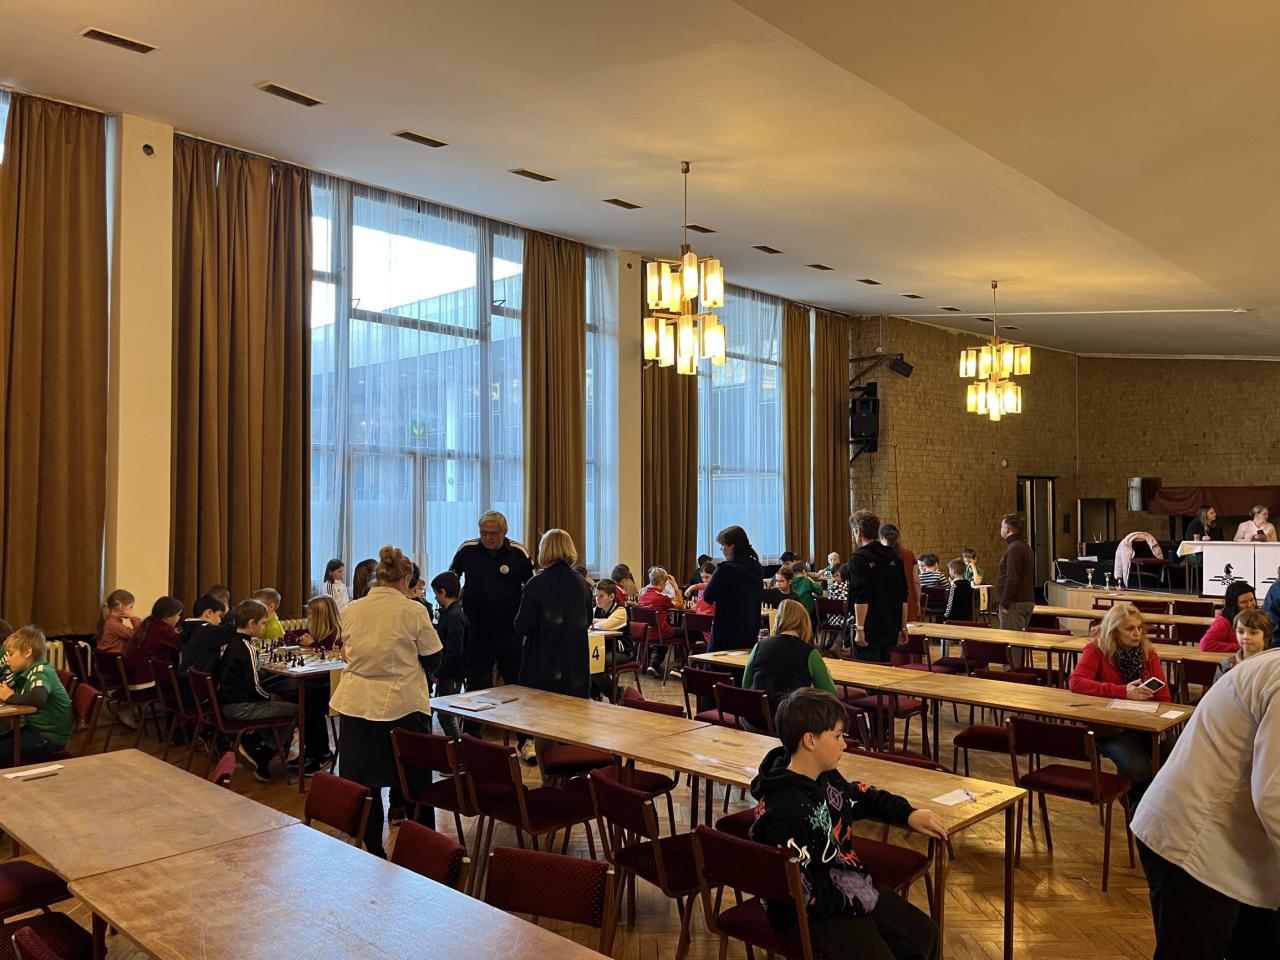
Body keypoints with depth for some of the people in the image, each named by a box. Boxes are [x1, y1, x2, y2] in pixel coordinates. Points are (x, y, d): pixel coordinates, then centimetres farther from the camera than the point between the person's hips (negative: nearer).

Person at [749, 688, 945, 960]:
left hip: (852, 884, 9)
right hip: (810, 912, -9)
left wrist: (908, 814, 9)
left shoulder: (826, 777, 1)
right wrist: (850, 899, -18)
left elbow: (862, 797, 22)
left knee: (926, 936, 11)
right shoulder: (785, 812, -29)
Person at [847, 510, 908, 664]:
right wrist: (902, 628, 17)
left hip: (868, 630, -7)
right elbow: (903, 598, 11)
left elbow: (861, 599, -19)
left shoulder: (859, 558, -12)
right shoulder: (894, 557, 9)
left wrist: (859, 629, -16)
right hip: (891, 630, 7)